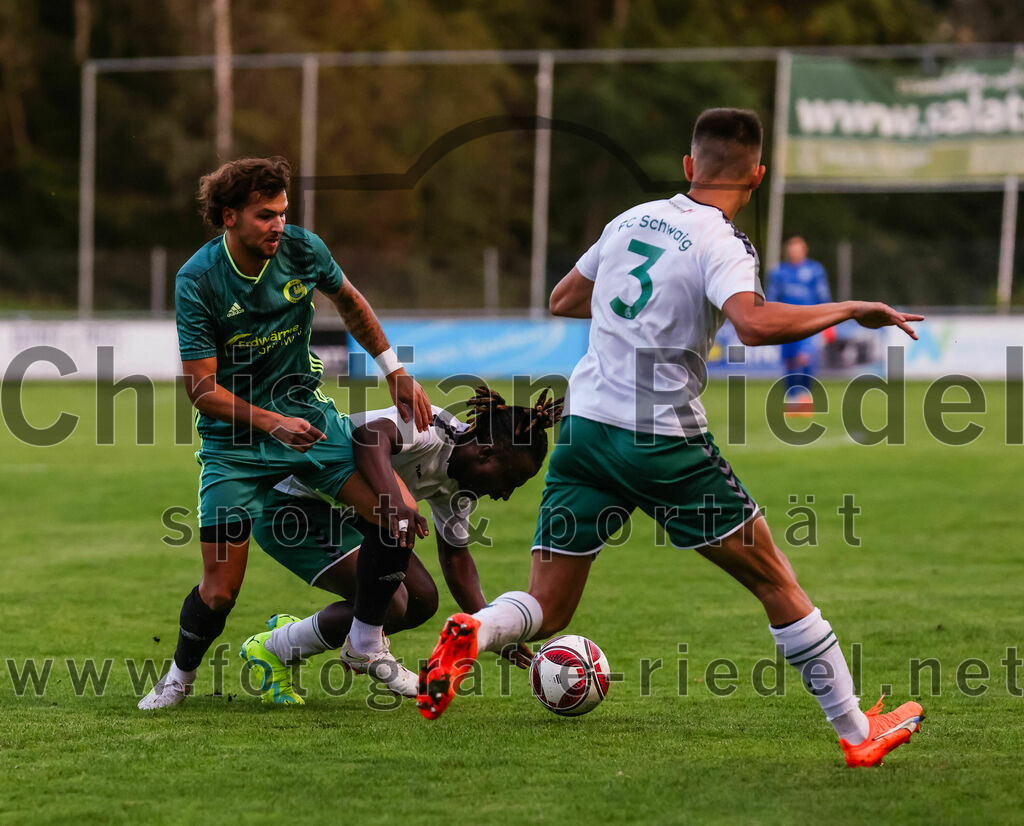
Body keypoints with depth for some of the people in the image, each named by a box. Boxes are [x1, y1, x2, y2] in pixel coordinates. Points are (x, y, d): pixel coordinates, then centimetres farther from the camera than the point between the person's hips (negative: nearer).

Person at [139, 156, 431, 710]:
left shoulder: (302, 249, -7)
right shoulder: (196, 281, -18)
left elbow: (348, 301, 16)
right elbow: (202, 389, -16)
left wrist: (395, 372, 14)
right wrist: (272, 423, -27)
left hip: (306, 412, 4)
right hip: (234, 437, -4)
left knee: (400, 516, -14)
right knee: (220, 587, -9)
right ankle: (180, 675, 21)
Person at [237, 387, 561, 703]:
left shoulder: (457, 486, 4)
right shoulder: (433, 427, -26)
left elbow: (456, 557, 16)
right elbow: (370, 435, -47)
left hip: (344, 513, 10)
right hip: (291, 509, -10)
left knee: (422, 601, 4)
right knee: (388, 603, -20)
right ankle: (271, 650, 0)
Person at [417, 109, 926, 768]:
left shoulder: (630, 221, 10)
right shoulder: (720, 245, -10)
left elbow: (563, 301, 24)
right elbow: (754, 323, -30)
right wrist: (850, 311, -18)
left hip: (584, 424, 5)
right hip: (663, 441, -5)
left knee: (547, 610, 9)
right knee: (775, 579, 8)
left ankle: (473, 633, -24)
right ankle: (858, 734, 13)